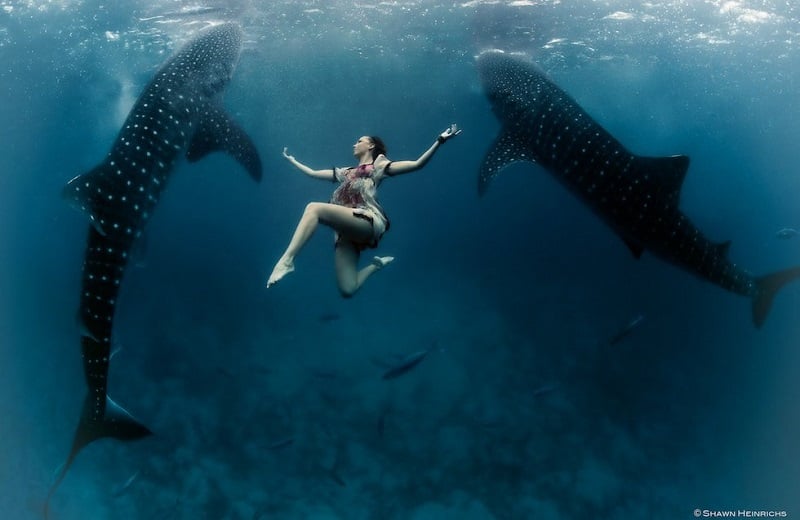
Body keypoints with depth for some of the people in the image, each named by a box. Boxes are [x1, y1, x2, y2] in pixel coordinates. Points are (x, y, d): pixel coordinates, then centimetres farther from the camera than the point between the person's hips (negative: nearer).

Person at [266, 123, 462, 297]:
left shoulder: (378, 166, 15)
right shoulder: (346, 172, 33)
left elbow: (417, 164, 5)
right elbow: (313, 173, 43)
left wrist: (440, 140, -3)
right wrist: (292, 160, 51)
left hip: (367, 222, -7)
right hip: (346, 232, 7)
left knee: (314, 208, -28)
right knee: (347, 290, -6)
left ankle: (287, 260, -33)